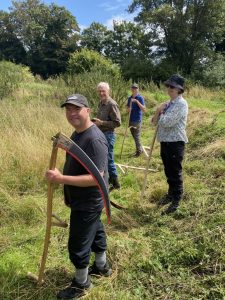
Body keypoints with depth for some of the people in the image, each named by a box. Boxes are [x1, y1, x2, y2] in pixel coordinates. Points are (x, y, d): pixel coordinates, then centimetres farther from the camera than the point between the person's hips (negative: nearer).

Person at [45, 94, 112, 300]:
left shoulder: (94, 140, -29)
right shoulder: (77, 133, 4)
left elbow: (96, 177, -33)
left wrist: (62, 179, -36)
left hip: (88, 202, -9)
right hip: (83, 200, 10)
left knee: (78, 244, 6)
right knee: (95, 231, 26)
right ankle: (102, 266, 48)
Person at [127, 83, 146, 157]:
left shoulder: (140, 98, -9)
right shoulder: (130, 98, 10)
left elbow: (144, 109, -18)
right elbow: (127, 107, 21)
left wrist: (137, 101, -26)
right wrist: (128, 109, -3)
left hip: (137, 120, -7)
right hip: (131, 120, 7)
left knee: (137, 136, -4)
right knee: (134, 135, 14)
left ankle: (139, 151, 9)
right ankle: (140, 149, 29)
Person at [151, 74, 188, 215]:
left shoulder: (181, 104, -15)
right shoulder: (168, 103, 13)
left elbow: (167, 122, -24)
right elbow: (155, 121, 12)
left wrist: (160, 113, -5)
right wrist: (159, 111, -6)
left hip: (175, 143, -9)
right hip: (165, 141, 9)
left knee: (175, 173, 2)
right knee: (169, 171, 20)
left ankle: (176, 201, 15)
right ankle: (171, 194, 37)